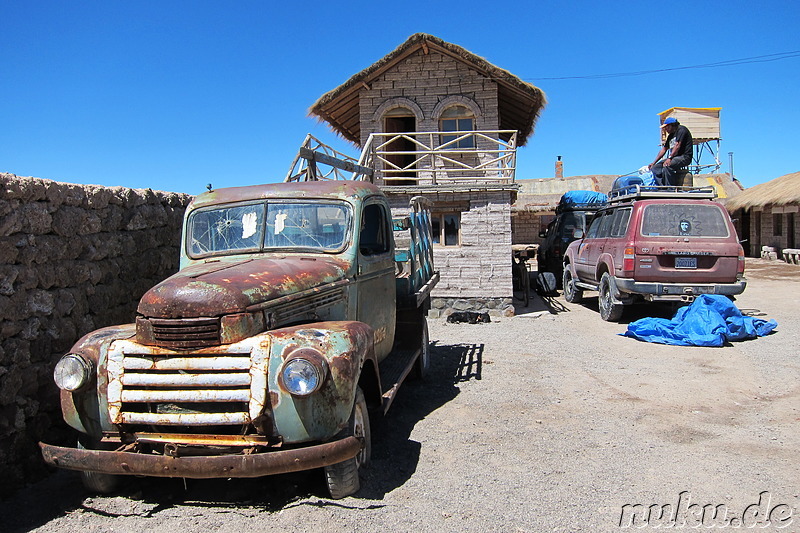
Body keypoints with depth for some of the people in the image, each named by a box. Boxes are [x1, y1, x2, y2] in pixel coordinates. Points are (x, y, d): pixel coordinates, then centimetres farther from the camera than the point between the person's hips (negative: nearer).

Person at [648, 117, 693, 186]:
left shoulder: (681, 130, -5)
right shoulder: (671, 135, 21)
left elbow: (677, 145, -17)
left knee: (666, 166, -34)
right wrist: (654, 163, 13)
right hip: (674, 157, 9)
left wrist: (669, 158, -28)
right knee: (655, 168, -7)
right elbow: (664, 149, 21)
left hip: (684, 157, -9)